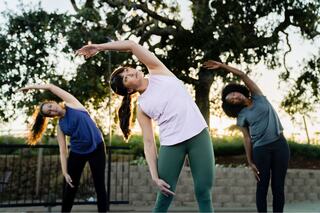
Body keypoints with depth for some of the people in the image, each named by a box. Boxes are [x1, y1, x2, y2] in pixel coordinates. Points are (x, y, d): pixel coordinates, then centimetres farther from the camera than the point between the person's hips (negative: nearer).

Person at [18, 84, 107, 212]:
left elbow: (51, 87, -4)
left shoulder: (72, 104, -4)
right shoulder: (60, 126, 2)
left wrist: (31, 87, 8)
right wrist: (65, 172, -9)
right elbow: (63, 150, -2)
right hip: (77, 152, 3)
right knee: (71, 186, 8)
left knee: (99, 185, 0)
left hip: (96, 148, -3)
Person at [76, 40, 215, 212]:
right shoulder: (142, 108, 5)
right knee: (165, 197, 2)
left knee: (203, 192, 2)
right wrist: (155, 176, -7)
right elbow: (149, 142, 1)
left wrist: (99, 47, 4)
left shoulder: (157, 71, 8)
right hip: (171, 144, 0)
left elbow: (131, 45, 1)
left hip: (199, 135, 1)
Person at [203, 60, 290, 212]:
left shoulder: (258, 97, 6)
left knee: (278, 186, 2)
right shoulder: (241, 116, 4)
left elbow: (242, 75, 0)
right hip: (261, 149, -1)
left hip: (280, 145, 1)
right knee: (262, 186, 1)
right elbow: (247, 139, 1)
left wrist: (222, 66, 3)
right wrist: (250, 162, -4)